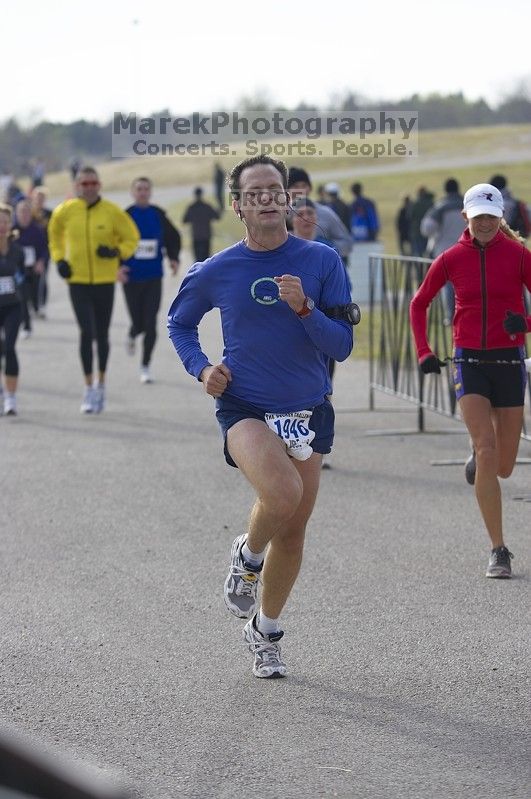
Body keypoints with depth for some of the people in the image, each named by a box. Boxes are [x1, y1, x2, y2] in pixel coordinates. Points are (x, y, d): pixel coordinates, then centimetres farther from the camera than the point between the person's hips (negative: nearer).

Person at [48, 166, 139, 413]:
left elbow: (132, 238, 4)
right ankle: (89, 388, -3)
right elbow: (55, 233, 18)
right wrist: (59, 258, 5)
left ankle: (101, 383, 30)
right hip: (77, 281, 0)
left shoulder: (112, 212, -6)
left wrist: (116, 252, -14)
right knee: (86, 332, -11)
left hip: (105, 282, 0)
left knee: (102, 335, 10)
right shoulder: (65, 211, -2)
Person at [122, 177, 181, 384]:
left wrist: (174, 258, 0)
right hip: (132, 279, -1)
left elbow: (173, 238, 16)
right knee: (139, 323, 3)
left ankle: (145, 367, 6)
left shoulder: (158, 215, 2)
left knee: (150, 324, -5)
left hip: (154, 278, 1)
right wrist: (117, 266, -18)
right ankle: (131, 336, 41)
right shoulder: (126, 216, -5)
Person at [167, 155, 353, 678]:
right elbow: (179, 322, 14)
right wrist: (201, 369, -3)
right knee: (282, 493, -31)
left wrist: (304, 309, -22)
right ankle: (248, 556, 3)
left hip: (307, 412, 3)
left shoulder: (321, 261, -5)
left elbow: (341, 346, -6)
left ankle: (264, 631, 33)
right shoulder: (215, 272, -5)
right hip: (244, 408, -2)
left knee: (292, 533, 10)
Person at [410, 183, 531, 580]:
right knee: (487, 451, -16)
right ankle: (499, 550, -12)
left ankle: (478, 458, 46)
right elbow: (419, 304, 14)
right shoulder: (452, 259, 1)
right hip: (470, 362, -1)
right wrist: (424, 351, 6)